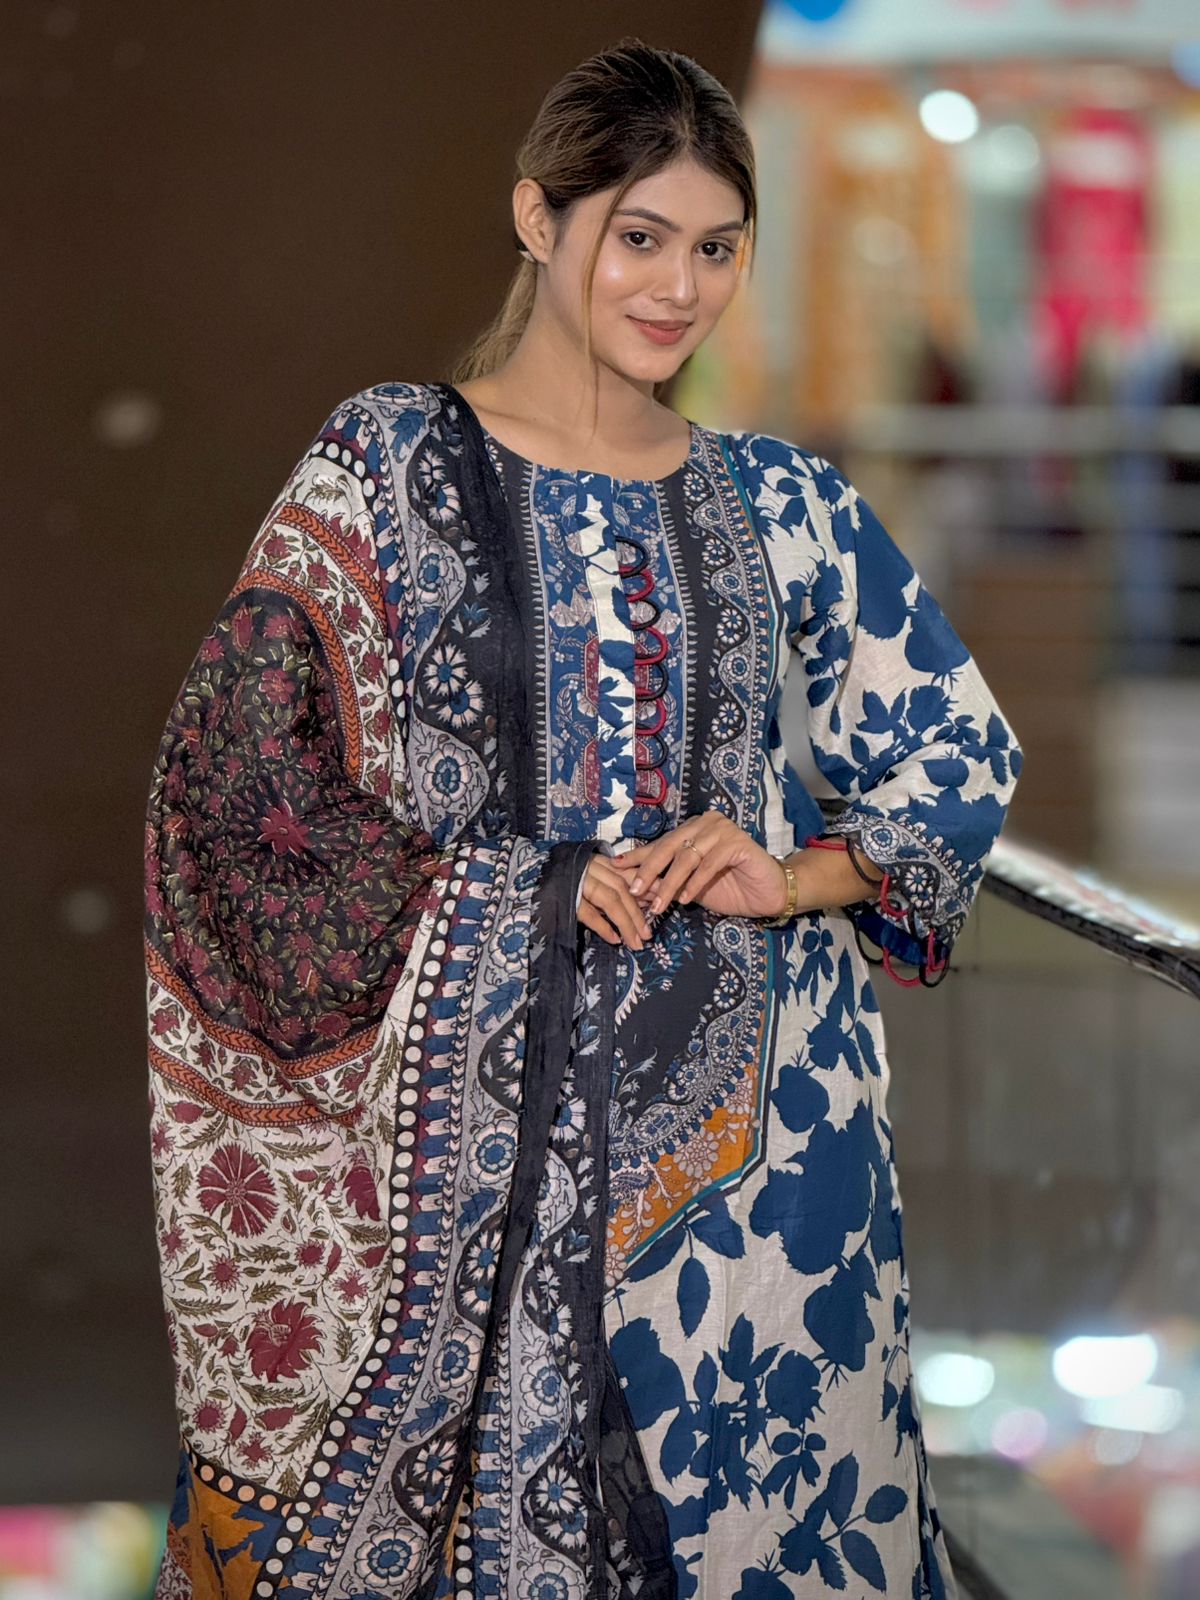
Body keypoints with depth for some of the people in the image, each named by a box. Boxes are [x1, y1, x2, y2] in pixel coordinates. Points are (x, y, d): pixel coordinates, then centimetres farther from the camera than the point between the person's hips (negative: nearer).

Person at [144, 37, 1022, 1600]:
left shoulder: (781, 502, 8)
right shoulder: (389, 460, 0)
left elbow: (964, 755, 14)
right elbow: (240, 771, -5)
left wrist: (793, 877, -5)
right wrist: (528, 892, -12)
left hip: (739, 1089, 3)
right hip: (473, 1092, -2)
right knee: (464, 1469, 4)